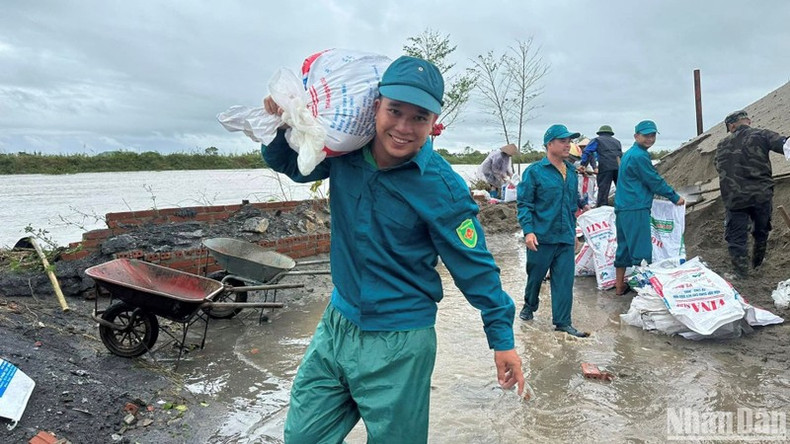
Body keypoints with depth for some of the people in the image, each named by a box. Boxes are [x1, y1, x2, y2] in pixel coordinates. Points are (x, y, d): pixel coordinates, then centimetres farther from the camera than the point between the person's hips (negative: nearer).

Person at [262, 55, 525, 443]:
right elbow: (290, 164, 12)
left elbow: (475, 268, -12)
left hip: (398, 346, -5)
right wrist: (281, 123, -8)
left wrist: (502, 338, -7)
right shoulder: (345, 153, -6)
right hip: (336, 325, 5)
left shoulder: (442, 188, -19)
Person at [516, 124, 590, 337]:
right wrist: (528, 231, -19)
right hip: (541, 237, -5)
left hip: (566, 239, 5)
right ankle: (529, 306, 38)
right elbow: (524, 203, -10)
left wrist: (573, 229, 22)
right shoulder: (534, 171, -8)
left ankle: (562, 322, 11)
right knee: (535, 275, 12)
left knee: (564, 280, 3)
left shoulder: (571, 171, 11)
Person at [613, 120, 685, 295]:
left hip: (623, 208, 10)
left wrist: (670, 195, 28)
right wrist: (675, 198, 1)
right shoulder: (639, 156, -13)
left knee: (624, 248, 15)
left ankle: (619, 286, 21)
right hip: (636, 209, -10)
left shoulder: (630, 154, 18)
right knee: (641, 250, -5)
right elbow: (655, 181, -10)